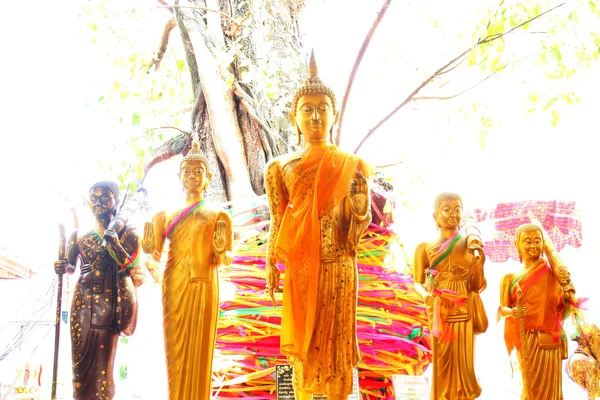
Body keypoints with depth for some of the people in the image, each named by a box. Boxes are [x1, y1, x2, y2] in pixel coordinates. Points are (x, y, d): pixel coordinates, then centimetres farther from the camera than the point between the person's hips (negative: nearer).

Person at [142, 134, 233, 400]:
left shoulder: (218, 215, 6)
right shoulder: (167, 214, 12)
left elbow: (228, 258, 2)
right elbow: (154, 252, 10)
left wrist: (221, 253, -18)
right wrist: (151, 251, -11)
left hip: (203, 287, -2)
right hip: (174, 286, 2)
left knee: (199, 350, 0)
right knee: (176, 348, 4)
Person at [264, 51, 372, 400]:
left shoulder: (350, 165, 1)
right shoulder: (282, 167, 4)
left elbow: (358, 224, 2)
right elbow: (277, 222, 7)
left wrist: (359, 209, -18)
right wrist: (272, 266, 5)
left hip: (338, 267, -1)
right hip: (299, 268, 1)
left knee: (336, 340, 4)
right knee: (301, 342, 8)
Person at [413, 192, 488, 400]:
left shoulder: (469, 244, 4)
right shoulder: (425, 247, 3)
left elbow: (477, 286, 0)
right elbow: (417, 282, 2)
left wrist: (479, 261, -14)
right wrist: (425, 295, -18)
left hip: (463, 313, 1)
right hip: (439, 314, 0)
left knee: (463, 366, 3)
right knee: (442, 365, 3)